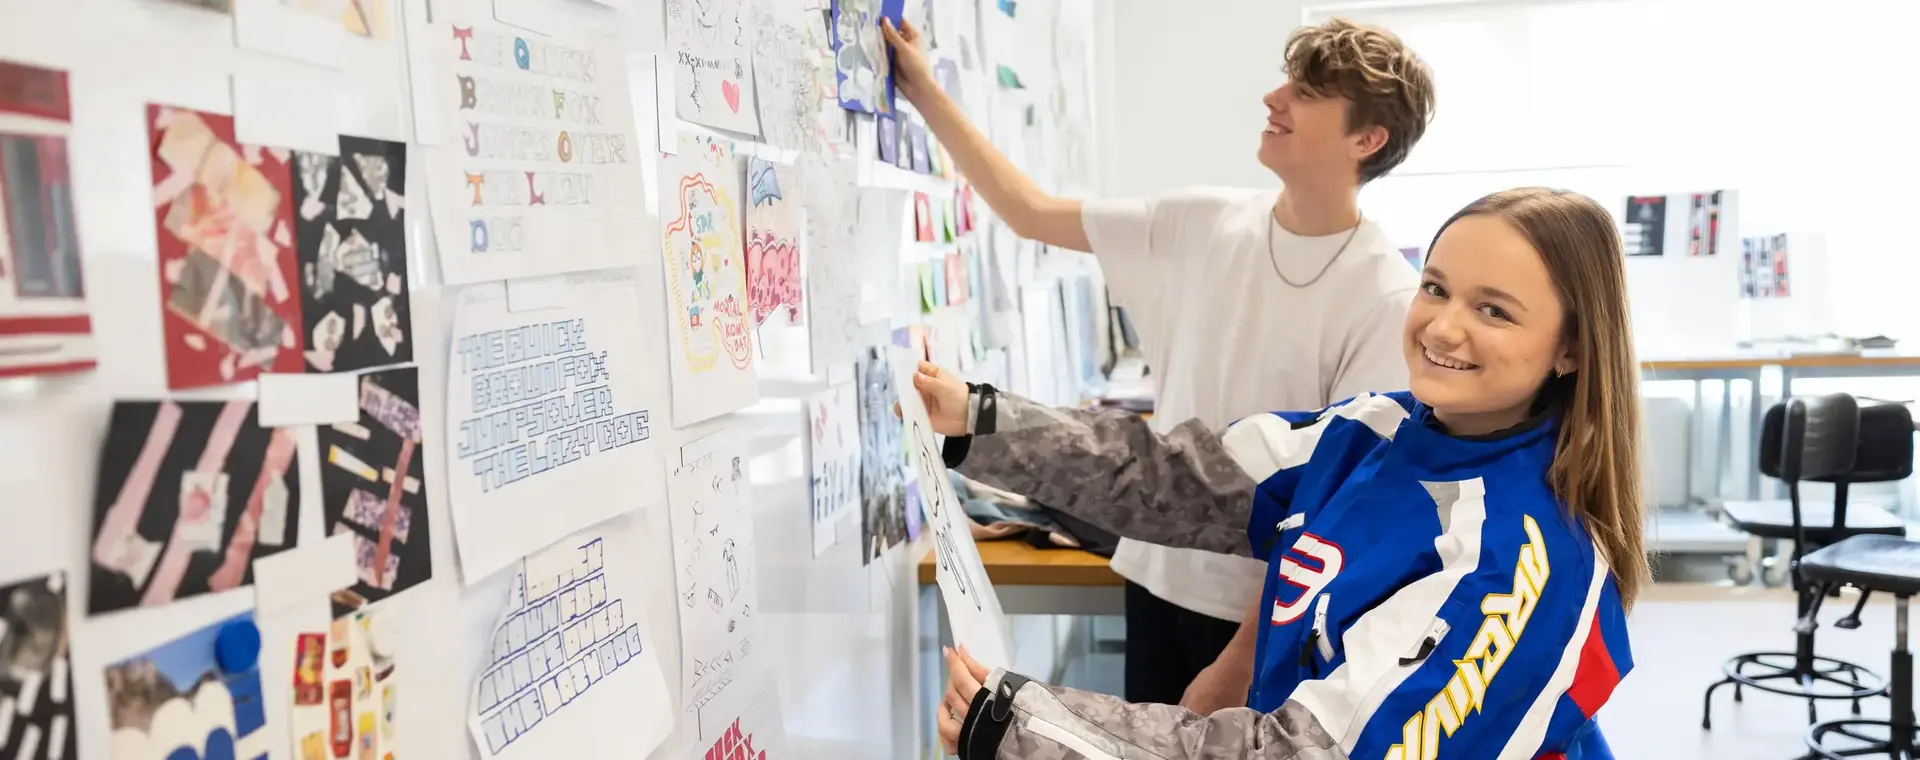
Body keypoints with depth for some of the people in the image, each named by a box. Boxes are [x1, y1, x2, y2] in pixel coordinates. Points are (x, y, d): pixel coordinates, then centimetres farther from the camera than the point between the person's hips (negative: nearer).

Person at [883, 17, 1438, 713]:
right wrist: (924, 91, 4)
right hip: (1158, 577, 5)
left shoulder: (1386, 298, -16)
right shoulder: (1201, 225, -2)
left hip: (1278, 615, -5)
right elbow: (1031, 212, 7)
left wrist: (1241, 663, -17)